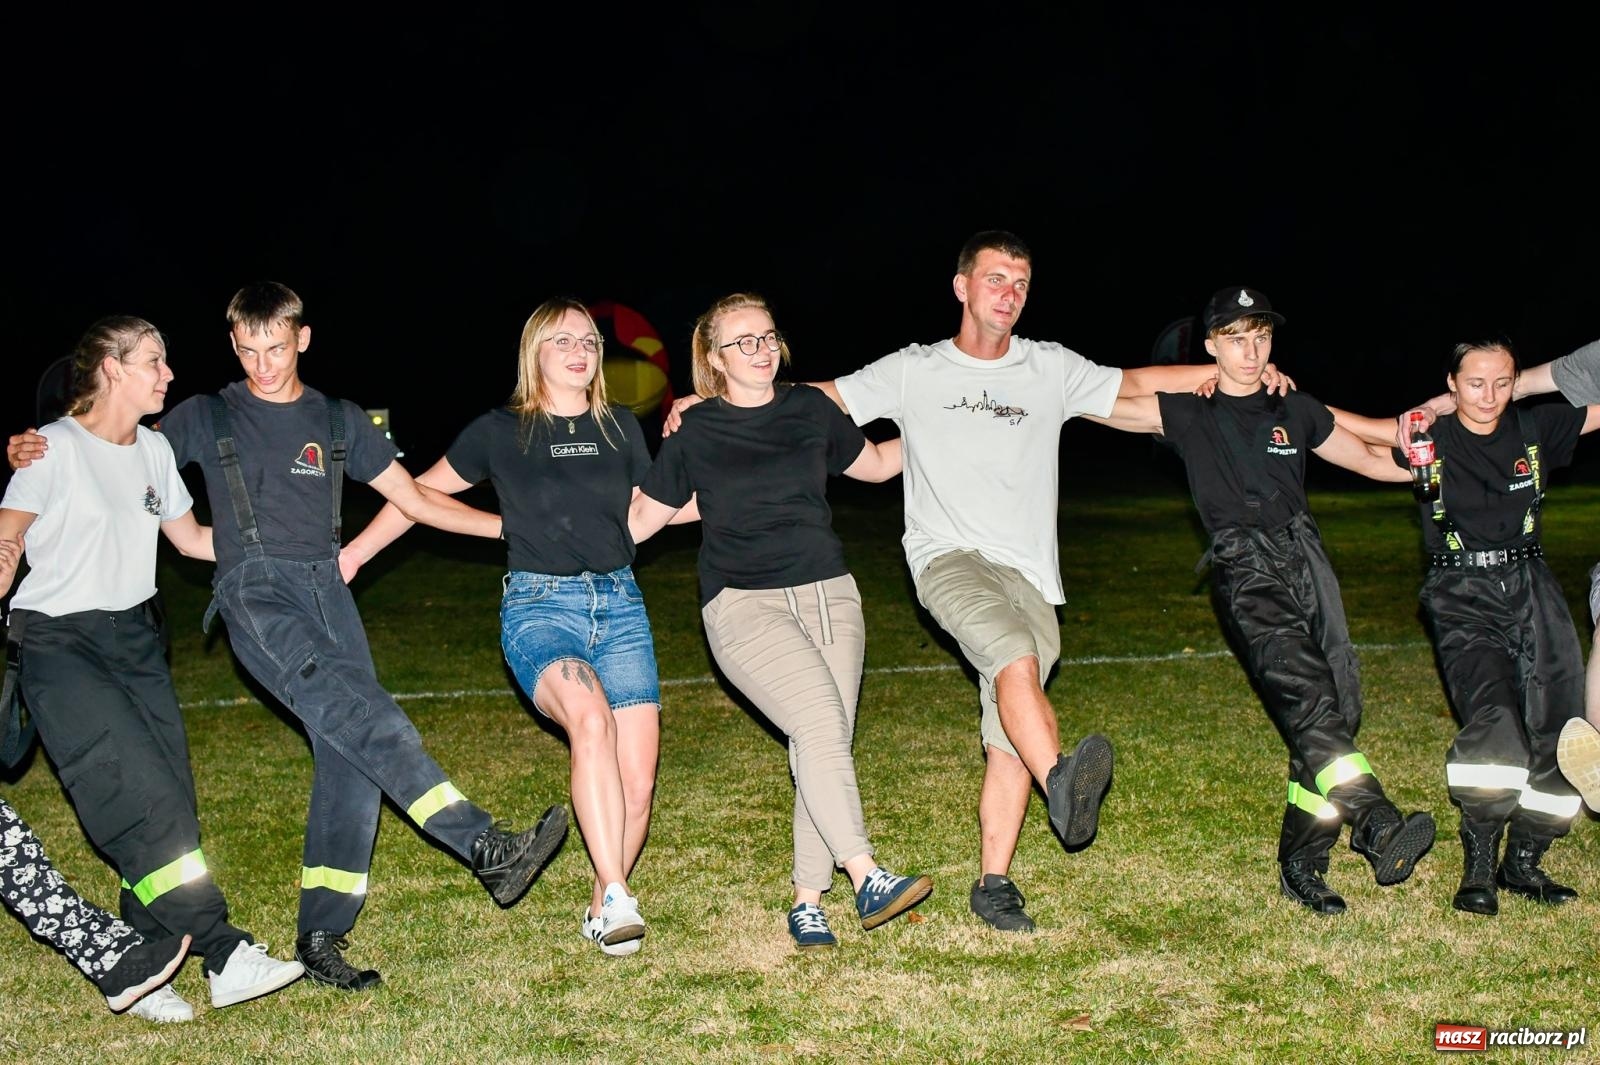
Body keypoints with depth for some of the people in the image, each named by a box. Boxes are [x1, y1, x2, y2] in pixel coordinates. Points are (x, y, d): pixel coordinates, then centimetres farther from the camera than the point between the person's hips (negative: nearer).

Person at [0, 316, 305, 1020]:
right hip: (59, 643, -7)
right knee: (142, 797, -16)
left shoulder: (154, 450, 11)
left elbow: (191, 539, 20)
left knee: (169, 801, -3)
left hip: (135, 637, 7)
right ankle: (225, 955, -15)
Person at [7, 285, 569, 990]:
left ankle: (322, 938, 0)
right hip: (253, 588, -4)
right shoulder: (205, 418, 12)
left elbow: (416, 499, 17)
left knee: (351, 758, -9)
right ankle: (485, 846, -35)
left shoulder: (339, 421, 17)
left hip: (325, 586, 4)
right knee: (354, 703, -27)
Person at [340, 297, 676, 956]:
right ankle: (616, 896, -31)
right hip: (539, 605, -3)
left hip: (620, 604, 3)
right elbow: (422, 490, 16)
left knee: (638, 783, -8)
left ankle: (602, 907, 14)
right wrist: (355, 553, 16)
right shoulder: (500, 431, 5)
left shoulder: (620, 427, 13)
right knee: (590, 718, -34)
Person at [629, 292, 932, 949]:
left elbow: (875, 464, 26)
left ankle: (807, 899, 5)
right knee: (821, 722, -24)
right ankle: (865, 877, -24)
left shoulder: (809, 409, 10)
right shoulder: (695, 433, 1)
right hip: (745, 605, -4)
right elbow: (641, 519, 8)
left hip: (828, 594, 4)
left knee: (824, 744, -5)